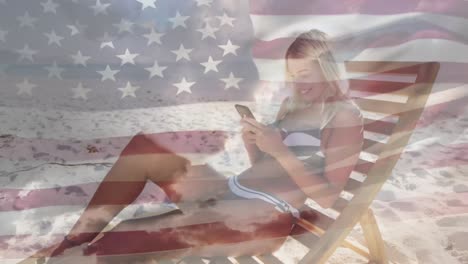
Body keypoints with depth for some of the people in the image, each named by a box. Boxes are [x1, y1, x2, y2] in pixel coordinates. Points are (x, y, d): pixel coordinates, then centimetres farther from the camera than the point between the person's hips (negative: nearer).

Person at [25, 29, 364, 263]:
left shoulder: (346, 115, 1)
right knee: (142, 146, -7)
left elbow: (327, 197, -8)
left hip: (267, 215, -8)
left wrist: (280, 151, -14)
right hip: (228, 190, 8)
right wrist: (253, 142, -1)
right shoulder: (292, 104, 22)